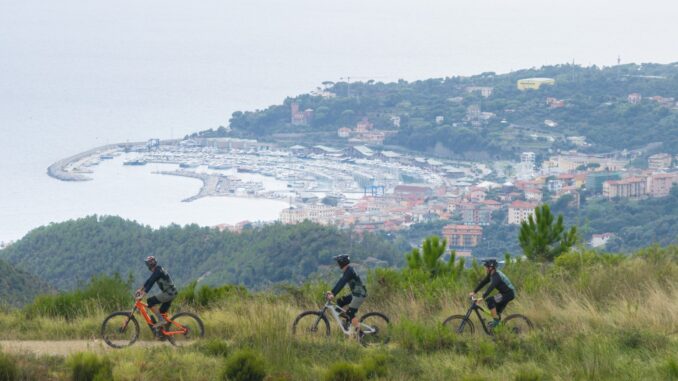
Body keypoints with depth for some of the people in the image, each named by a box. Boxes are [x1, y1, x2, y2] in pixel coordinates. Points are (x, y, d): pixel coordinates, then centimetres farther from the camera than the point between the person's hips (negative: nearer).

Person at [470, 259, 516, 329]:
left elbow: (491, 287, -35)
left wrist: (483, 297, -42)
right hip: (505, 293, 10)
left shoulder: (496, 276, -24)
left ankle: (496, 320, -16)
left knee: (490, 300, -22)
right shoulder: (491, 275, 6)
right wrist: (474, 292, 8)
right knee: (497, 312, 14)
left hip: (509, 293, -10)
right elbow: (483, 282, 12)